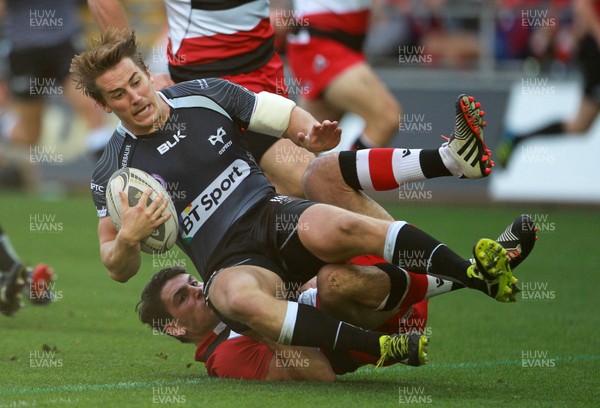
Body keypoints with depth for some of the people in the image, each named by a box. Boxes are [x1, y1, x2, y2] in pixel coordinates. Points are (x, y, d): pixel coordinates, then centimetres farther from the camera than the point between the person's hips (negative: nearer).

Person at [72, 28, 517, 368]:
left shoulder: (204, 95, 6)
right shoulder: (112, 173, 0)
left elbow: (289, 118, 12)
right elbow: (119, 269, 4)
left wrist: (315, 134, -12)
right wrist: (128, 238, -20)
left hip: (276, 216, 2)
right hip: (230, 263, -2)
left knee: (334, 229, -34)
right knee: (241, 300, -40)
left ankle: (478, 273, -34)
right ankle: (385, 348, -43)